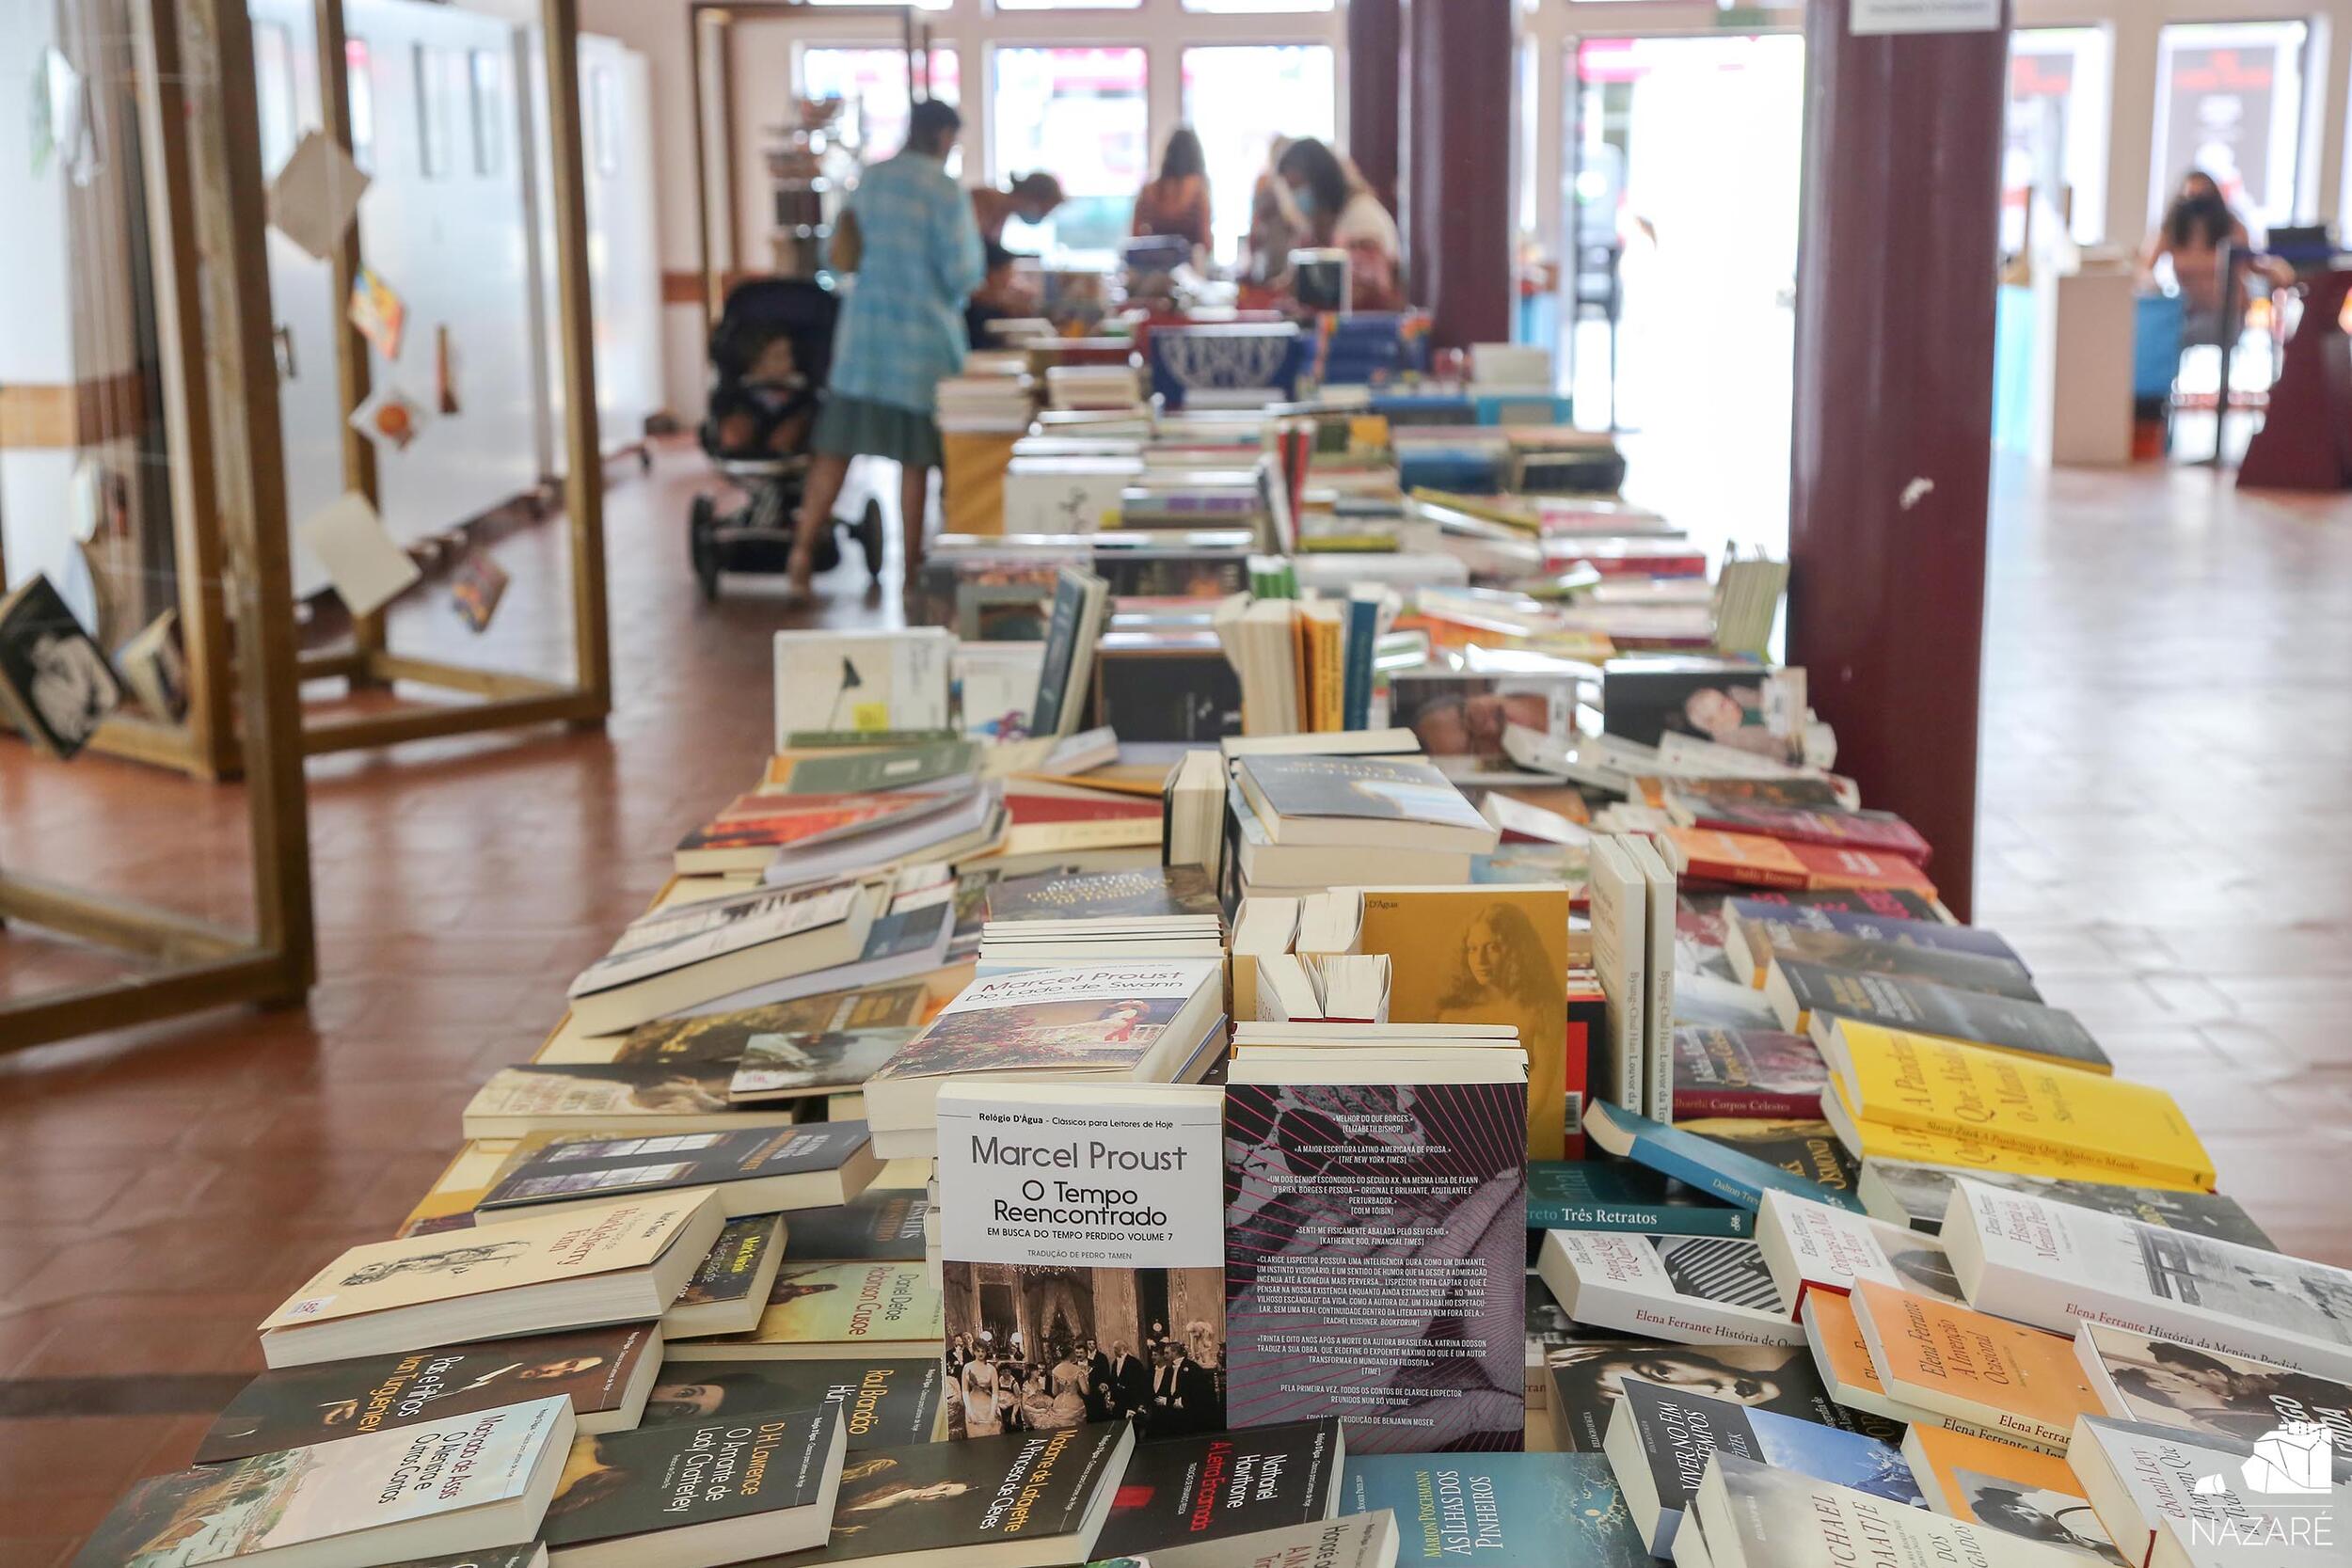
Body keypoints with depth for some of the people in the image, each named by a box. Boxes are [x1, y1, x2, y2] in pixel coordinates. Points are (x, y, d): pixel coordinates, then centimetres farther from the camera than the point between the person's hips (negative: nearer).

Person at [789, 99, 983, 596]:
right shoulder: (944, 192, -11)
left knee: (836, 445, 6)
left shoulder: (869, 181, 7)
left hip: (864, 326, 5)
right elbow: (962, 274, -11)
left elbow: (850, 256, 15)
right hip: (922, 334, -5)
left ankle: (803, 548, 0)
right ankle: (912, 567, 11)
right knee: (915, 457, 4)